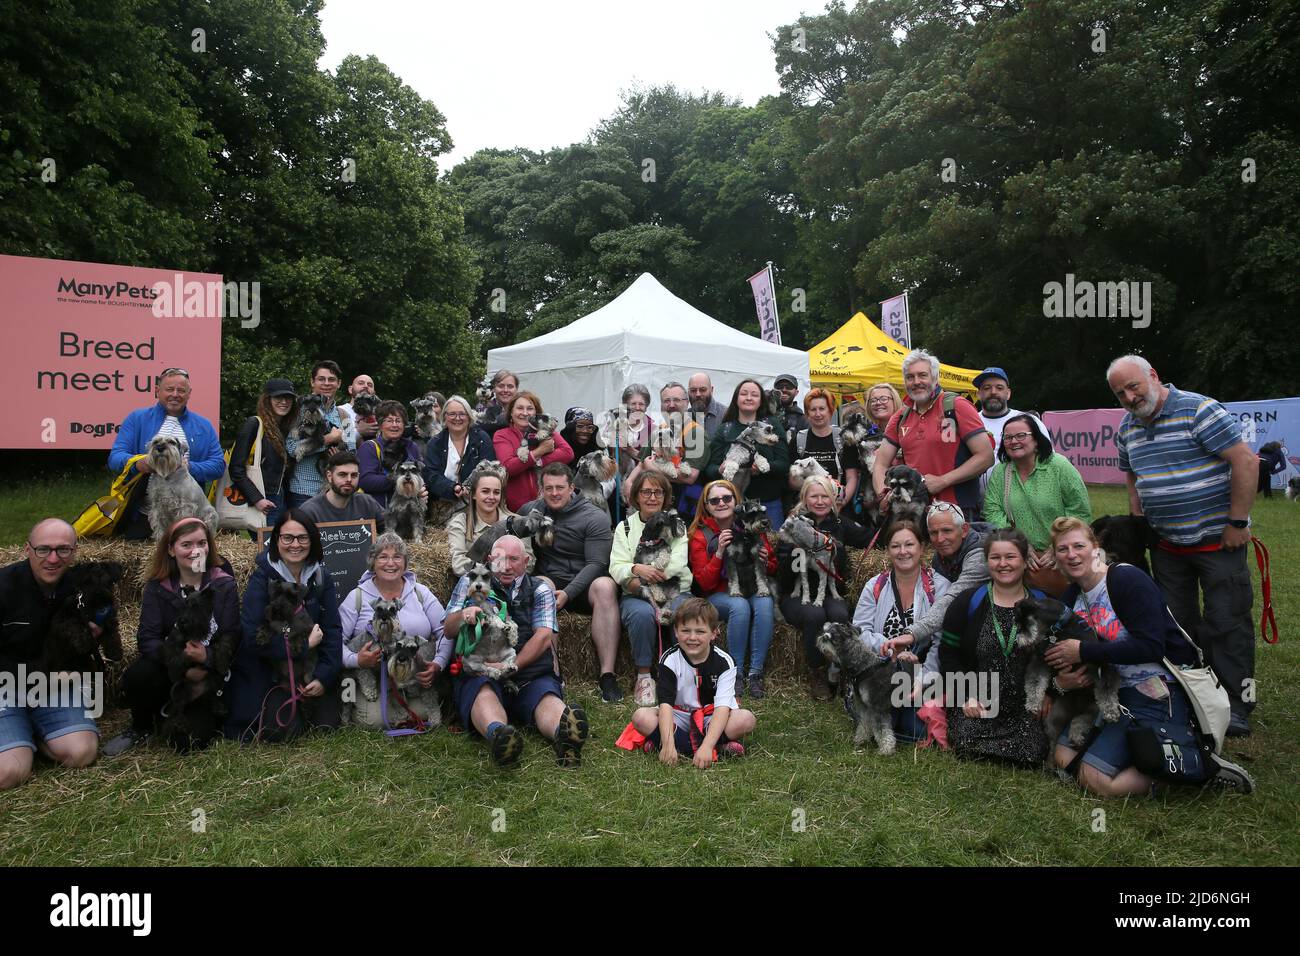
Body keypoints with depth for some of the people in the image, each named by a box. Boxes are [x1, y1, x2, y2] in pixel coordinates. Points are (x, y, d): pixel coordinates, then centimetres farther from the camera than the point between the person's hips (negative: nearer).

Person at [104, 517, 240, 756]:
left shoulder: (224, 586, -4)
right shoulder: (157, 587, -1)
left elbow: (230, 638, -9)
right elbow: (147, 638, -11)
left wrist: (206, 658, -31)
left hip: (207, 675, -2)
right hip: (168, 669, 2)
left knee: (187, 740, -21)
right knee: (136, 676, -32)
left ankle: (209, 717, 17)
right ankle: (141, 727, 1)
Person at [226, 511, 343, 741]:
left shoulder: (321, 578, 2)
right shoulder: (262, 578, -10)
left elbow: (333, 630, -2)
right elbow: (252, 636, -18)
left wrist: (325, 676, -15)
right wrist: (303, 644, -19)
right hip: (268, 671, -3)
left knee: (327, 723, -12)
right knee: (280, 731, -19)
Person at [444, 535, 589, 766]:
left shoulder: (540, 589, 17)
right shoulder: (470, 583, 20)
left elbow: (544, 636, 2)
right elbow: (448, 630, 11)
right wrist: (463, 615, -15)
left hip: (532, 672, 1)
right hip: (479, 672, 0)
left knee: (547, 698, -33)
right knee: (484, 693, -36)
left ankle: (564, 733, -65)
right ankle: (497, 735, -67)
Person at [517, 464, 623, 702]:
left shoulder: (595, 517, -1)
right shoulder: (530, 511, 10)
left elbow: (596, 563, -8)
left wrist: (568, 592, -22)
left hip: (584, 585, -1)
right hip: (552, 579, 2)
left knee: (605, 586, -34)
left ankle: (607, 675, -36)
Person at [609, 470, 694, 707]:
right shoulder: (625, 527, 13)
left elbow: (677, 563, -4)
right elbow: (616, 567, 0)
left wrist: (641, 579, -14)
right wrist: (637, 569, -23)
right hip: (636, 596, 0)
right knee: (642, 614, -35)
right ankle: (643, 677, -21)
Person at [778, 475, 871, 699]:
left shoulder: (840, 524, 10)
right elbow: (783, 569, -11)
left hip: (830, 593, 2)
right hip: (796, 594, -2)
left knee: (839, 614, -31)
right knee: (814, 615, -33)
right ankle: (816, 674, -13)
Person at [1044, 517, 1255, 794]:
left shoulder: (1127, 579, -13)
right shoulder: (1071, 597, 10)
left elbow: (1151, 646, -22)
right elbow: (1066, 651, 14)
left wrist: (1083, 651, -20)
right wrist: (1062, 681, -10)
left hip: (1157, 693, -8)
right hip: (1113, 691, 9)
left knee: (1094, 779, -18)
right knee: (1063, 757, -4)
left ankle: (1202, 764, -3)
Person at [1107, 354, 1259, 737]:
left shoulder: (1199, 410, -13)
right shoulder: (1127, 429, 8)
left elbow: (1246, 462, -16)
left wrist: (1236, 523, -16)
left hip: (1217, 540, -6)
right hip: (1165, 545, 7)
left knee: (1226, 622, -2)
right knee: (1175, 623, 11)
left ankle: (1236, 706, 7)